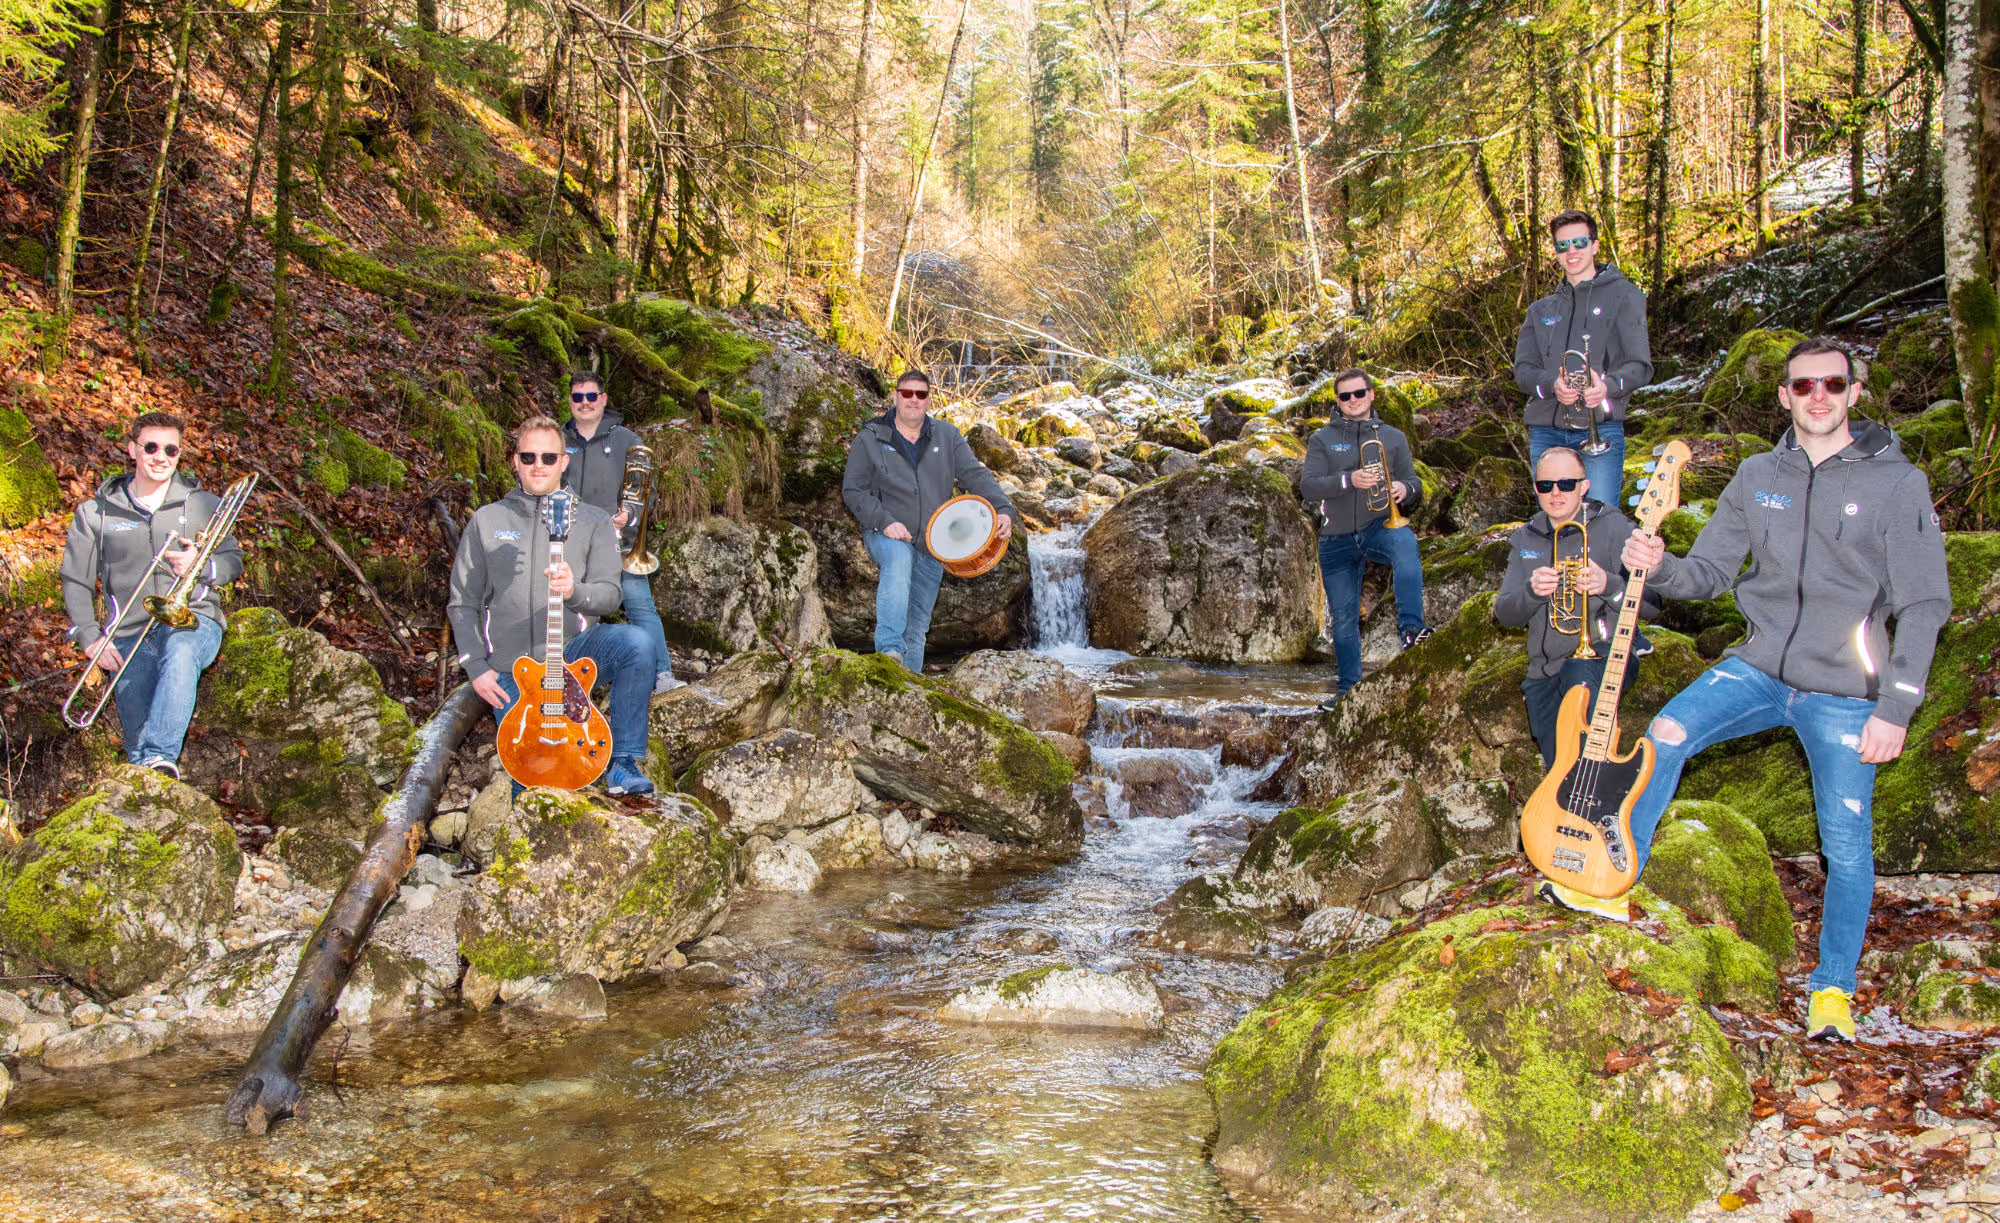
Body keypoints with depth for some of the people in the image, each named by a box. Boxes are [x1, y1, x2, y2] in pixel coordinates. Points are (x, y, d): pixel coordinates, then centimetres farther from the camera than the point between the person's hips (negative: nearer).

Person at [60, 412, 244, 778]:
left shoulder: (203, 505, 14)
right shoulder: (96, 514, 13)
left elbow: (234, 562, 12)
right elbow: (75, 582, 12)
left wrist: (201, 565, -11)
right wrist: (89, 637, -3)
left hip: (192, 621, -2)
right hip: (129, 636, 2)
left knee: (180, 650, -39)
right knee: (137, 731, -14)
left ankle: (161, 757, -47)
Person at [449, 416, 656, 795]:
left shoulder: (593, 521, 5)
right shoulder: (487, 521, 7)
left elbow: (610, 595, -6)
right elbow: (462, 603, 8)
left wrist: (574, 591, -29)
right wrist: (477, 668, -4)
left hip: (574, 648, 0)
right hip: (511, 670, 1)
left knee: (636, 642, -34)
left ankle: (623, 763, -23)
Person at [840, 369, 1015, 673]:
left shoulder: (946, 436, 8)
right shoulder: (869, 440, 0)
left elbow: (975, 475, 1)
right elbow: (853, 490, -3)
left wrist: (1003, 509, -15)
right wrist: (884, 522, -18)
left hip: (932, 546, 4)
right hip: (887, 535, -4)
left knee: (917, 626, 7)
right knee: (898, 563, -38)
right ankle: (889, 649, -48)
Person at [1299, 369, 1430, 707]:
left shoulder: (1393, 437, 12)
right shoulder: (1322, 440, 6)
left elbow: (1415, 485, 10)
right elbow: (1308, 488, -8)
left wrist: (1405, 489, -15)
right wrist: (1349, 480, -24)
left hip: (1380, 526, 0)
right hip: (1337, 539, 1)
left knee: (1405, 544, -37)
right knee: (1343, 619, 5)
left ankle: (1411, 628, -43)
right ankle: (1349, 688, 20)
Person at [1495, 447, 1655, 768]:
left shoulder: (1613, 528, -1)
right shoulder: (1526, 539, 13)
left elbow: (1651, 603, -8)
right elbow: (1504, 613, 6)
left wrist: (1608, 585, -27)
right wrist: (1531, 592, -16)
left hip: (1607, 657, -3)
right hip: (1545, 671, 3)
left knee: (1579, 674, -38)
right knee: (1559, 768, -18)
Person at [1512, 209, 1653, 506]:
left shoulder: (1623, 295, 8)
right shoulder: (1540, 310, 22)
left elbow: (1640, 366, 0)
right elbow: (1522, 369, 10)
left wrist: (1608, 386, -22)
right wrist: (1551, 385, -14)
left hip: (1600, 428, -4)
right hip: (1545, 433, 4)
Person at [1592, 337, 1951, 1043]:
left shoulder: (1897, 484, -6)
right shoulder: (1757, 477, 5)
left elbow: (1924, 605, -7)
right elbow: (1711, 573, 8)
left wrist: (1895, 707, -13)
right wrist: (1659, 566, -15)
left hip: (1844, 694, -3)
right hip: (1759, 667, 3)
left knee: (1846, 844, 2)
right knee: (1666, 734, -21)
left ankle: (1834, 985, 21)